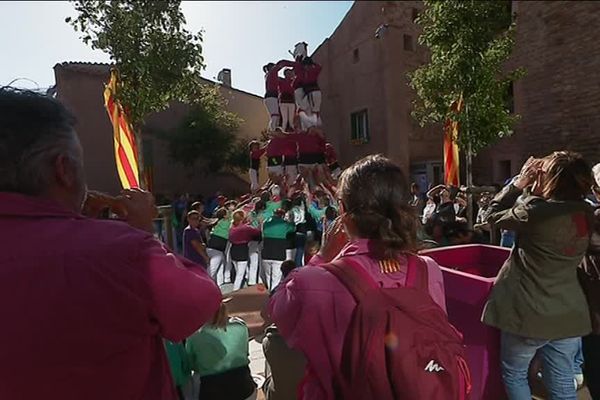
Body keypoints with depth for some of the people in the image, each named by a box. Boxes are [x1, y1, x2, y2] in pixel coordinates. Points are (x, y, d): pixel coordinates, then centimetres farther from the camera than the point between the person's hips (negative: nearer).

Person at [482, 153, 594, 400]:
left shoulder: (537, 211, -23)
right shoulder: (585, 213, -2)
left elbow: (494, 216, -7)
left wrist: (519, 183, -2)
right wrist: (531, 190, 4)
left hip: (530, 313, -6)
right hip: (569, 314, 6)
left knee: (513, 374, 17)